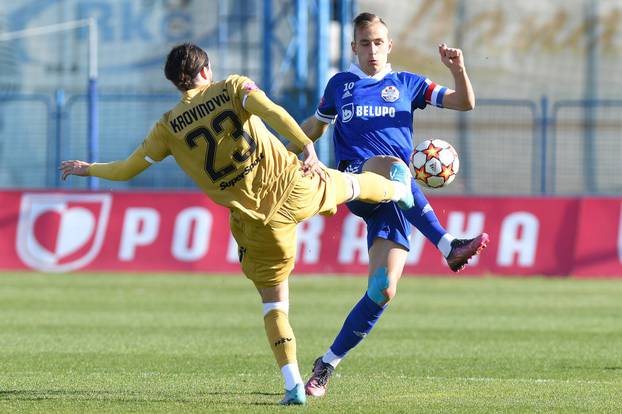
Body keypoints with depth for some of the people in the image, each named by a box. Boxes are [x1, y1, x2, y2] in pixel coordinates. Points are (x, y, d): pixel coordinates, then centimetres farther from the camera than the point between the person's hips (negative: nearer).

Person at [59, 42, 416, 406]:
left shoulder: (170, 126, 1)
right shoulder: (232, 88, -2)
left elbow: (128, 169, 5)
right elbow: (271, 111, -21)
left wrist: (87, 169, 23)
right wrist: (308, 147, -32)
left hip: (255, 219, 0)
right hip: (295, 188, 0)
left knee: (273, 300, 12)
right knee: (347, 185, 33)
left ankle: (293, 384, 1)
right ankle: (398, 189, 65)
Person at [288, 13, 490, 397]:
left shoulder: (407, 84, 17)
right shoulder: (340, 84, 19)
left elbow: (465, 103, 12)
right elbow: (315, 125, 33)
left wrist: (458, 69, -7)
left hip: (397, 199, 1)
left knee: (384, 291, -13)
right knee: (391, 166, -39)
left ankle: (327, 364, 1)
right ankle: (449, 247, -47)